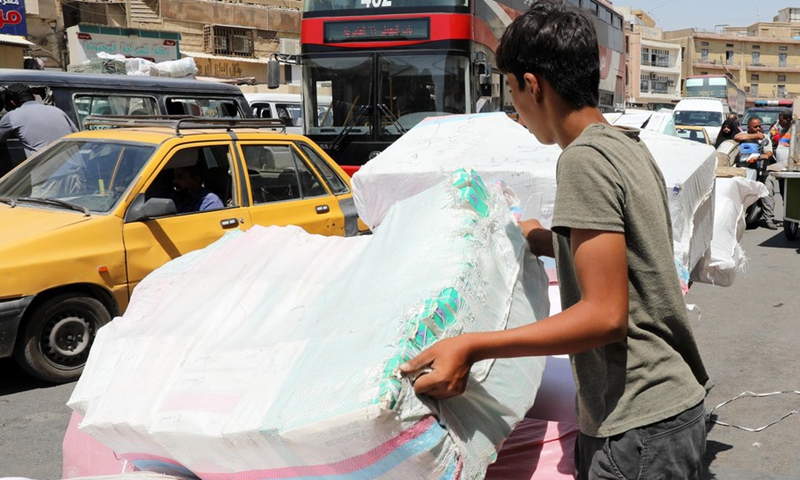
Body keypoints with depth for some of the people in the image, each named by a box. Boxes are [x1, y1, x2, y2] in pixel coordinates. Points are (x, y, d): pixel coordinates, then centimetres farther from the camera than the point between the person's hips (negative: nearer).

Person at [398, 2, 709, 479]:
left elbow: (606, 315, -24)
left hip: (638, 428, -9)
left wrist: (471, 347, -27)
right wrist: (547, 241, 23)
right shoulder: (630, 147, 8)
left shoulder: (584, 159, -19)